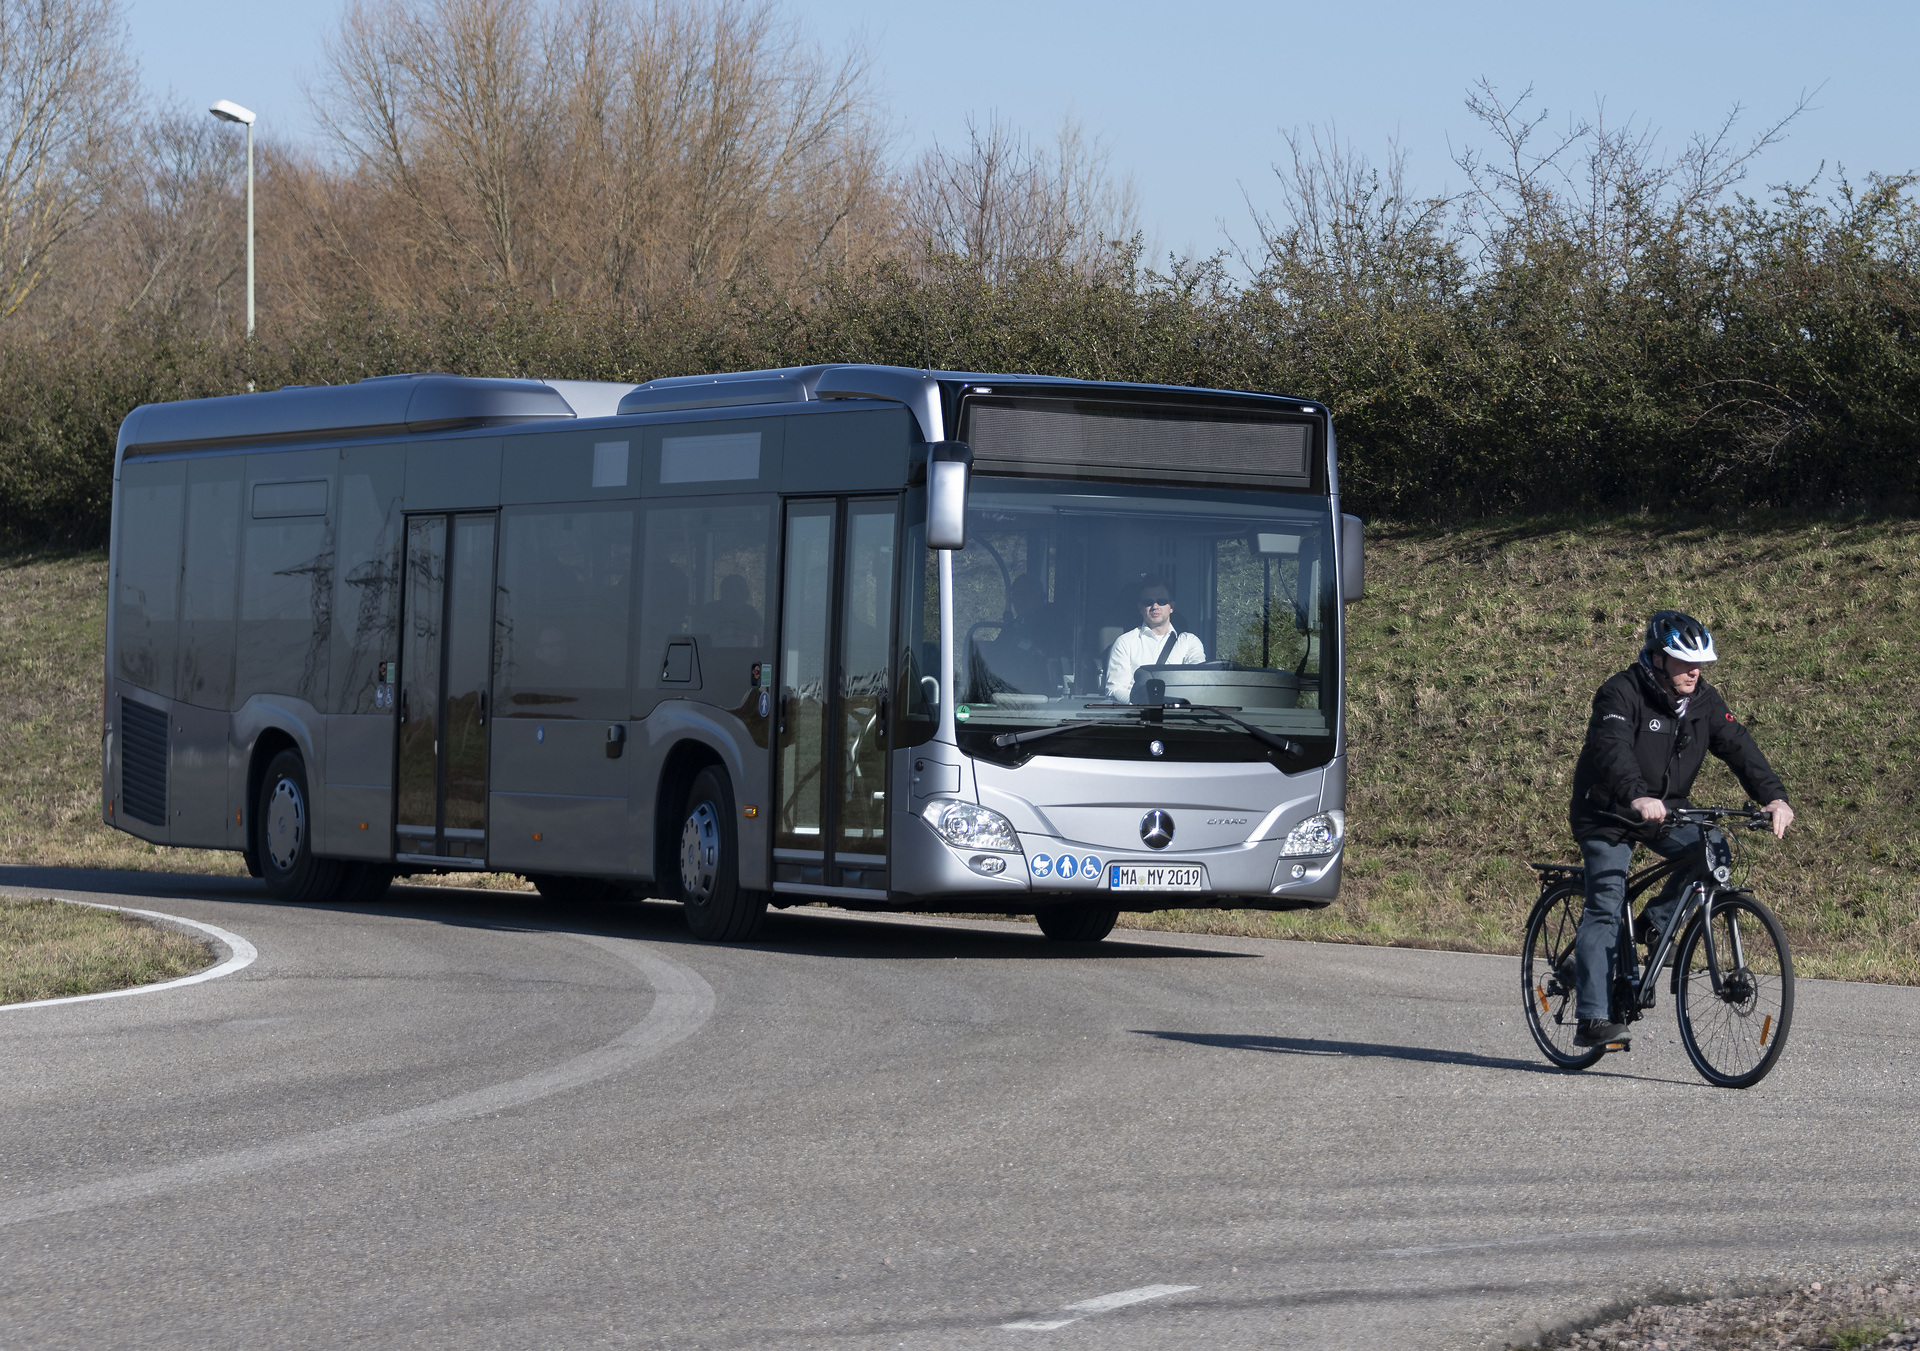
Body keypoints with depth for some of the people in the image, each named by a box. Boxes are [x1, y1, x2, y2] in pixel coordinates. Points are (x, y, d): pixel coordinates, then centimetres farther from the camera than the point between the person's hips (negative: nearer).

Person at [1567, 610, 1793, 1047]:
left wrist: (1773, 796, -28)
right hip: (1608, 814, -5)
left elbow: (1737, 746, -12)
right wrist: (1637, 798, -57)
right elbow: (1613, 749, -39)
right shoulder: (1621, 694, -23)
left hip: (1665, 810, 5)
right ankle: (1593, 1019, -13)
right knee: (1605, 908, -13)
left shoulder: (1703, 700, -4)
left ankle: (1657, 923, -2)